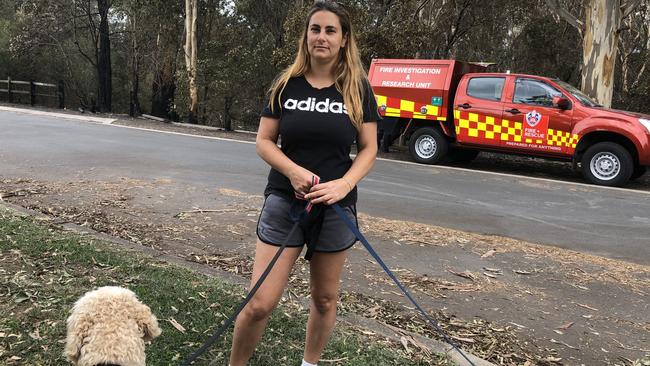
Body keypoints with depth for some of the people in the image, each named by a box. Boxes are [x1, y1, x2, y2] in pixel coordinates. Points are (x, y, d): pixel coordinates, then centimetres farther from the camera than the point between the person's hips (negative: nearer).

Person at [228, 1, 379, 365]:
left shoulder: (358, 89, -1)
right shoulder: (286, 85, 0)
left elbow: (369, 149, 1)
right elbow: (263, 141, 1)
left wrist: (345, 184, -17)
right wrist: (293, 171, -18)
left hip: (335, 207, 1)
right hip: (284, 202, 0)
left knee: (325, 299, 14)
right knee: (259, 304, -3)